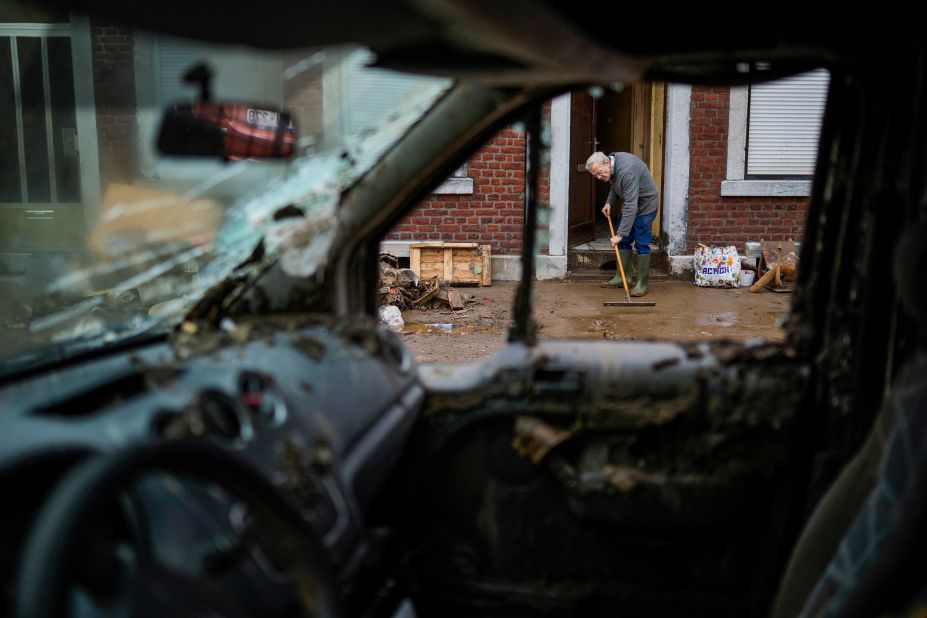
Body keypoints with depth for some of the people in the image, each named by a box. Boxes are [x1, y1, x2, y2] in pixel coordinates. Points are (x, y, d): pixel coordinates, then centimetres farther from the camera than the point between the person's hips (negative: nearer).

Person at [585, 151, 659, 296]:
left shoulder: (627, 171, -35)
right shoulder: (610, 165, -6)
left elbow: (631, 206, -37)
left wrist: (620, 234, -37)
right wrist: (609, 202, 1)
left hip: (645, 205, -9)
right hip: (631, 203, 9)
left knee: (641, 243, -8)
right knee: (624, 241, 10)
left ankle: (642, 284, -2)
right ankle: (623, 277, 18)